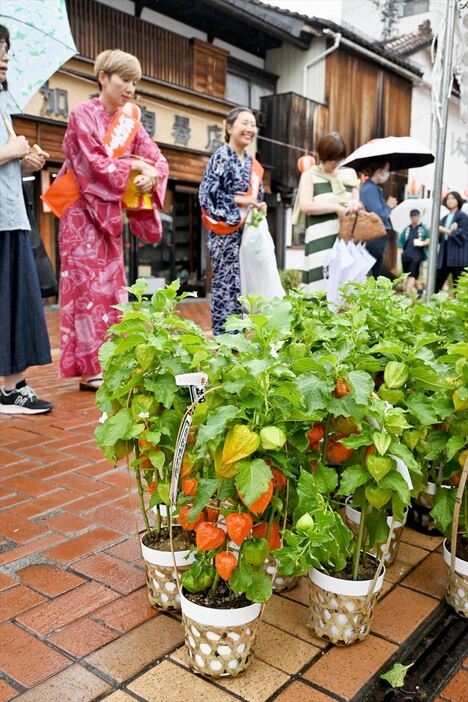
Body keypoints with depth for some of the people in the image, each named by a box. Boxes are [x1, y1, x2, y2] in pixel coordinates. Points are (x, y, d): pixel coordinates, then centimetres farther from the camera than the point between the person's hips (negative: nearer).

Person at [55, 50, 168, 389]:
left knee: (111, 287, 5)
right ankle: (89, 369, -2)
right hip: (84, 211, -6)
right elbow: (95, 163, -17)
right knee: (87, 287, -7)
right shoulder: (84, 114, -6)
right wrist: (136, 166, -10)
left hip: (110, 212, 7)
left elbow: (159, 160, 5)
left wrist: (152, 176, -16)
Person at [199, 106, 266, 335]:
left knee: (241, 286, 9)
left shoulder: (251, 162, 16)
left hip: (247, 232, 8)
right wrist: (239, 200, -17)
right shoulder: (221, 155, -7)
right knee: (226, 285, -6)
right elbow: (207, 192, -15)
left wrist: (259, 206, 2)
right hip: (226, 232, -8)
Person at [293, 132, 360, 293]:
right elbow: (305, 206, -8)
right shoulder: (310, 175, 4)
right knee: (322, 287, -10)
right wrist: (337, 208, -12)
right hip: (322, 241, -4)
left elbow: (357, 200, 21)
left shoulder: (349, 173, 17)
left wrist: (355, 203, -3)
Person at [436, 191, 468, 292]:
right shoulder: (444, 219, 19)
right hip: (444, 255, 6)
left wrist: (446, 231, -17)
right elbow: (439, 238, 12)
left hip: (458, 256, -6)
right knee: (437, 283, 5)